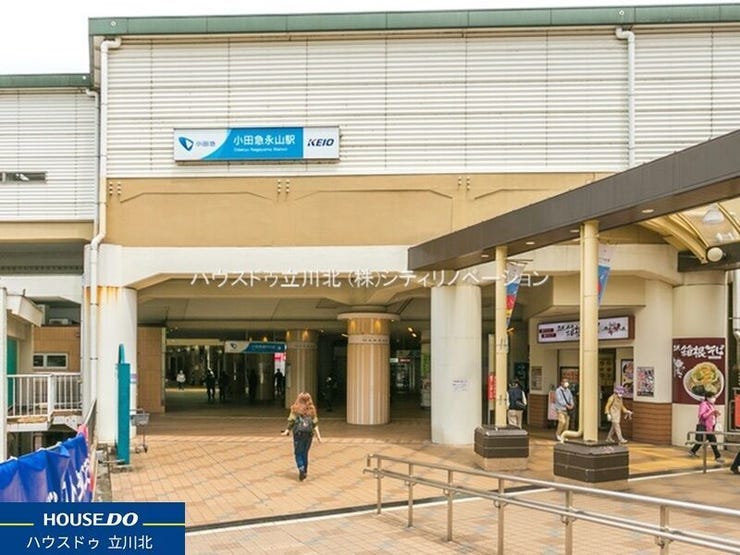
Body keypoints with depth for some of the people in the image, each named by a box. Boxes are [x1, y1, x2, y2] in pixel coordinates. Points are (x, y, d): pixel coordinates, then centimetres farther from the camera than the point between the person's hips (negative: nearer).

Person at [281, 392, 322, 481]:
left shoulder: (295, 409, -1)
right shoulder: (311, 410, 6)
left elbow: (291, 421, -6)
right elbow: (315, 424, 2)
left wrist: (286, 431, 3)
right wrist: (318, 435, 3)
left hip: (298, 433, -3)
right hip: (309, 434, 3)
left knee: (298, 453, 4)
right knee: (305, 453, 14)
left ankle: (301, 469, -17)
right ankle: (305, 472, 17)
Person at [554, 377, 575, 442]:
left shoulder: (568, 391, 13)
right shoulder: (558, 390, -7)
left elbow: (571, 398, 12)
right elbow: (559, 400, -16)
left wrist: (572, 404, -9)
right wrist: (567, 405, -22)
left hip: (567, 410, 6)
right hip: (560, 409, -6)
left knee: (567, 423, 2)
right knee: (562, 422, -19)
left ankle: (563, 436, 14)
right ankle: (557, 434, -3)